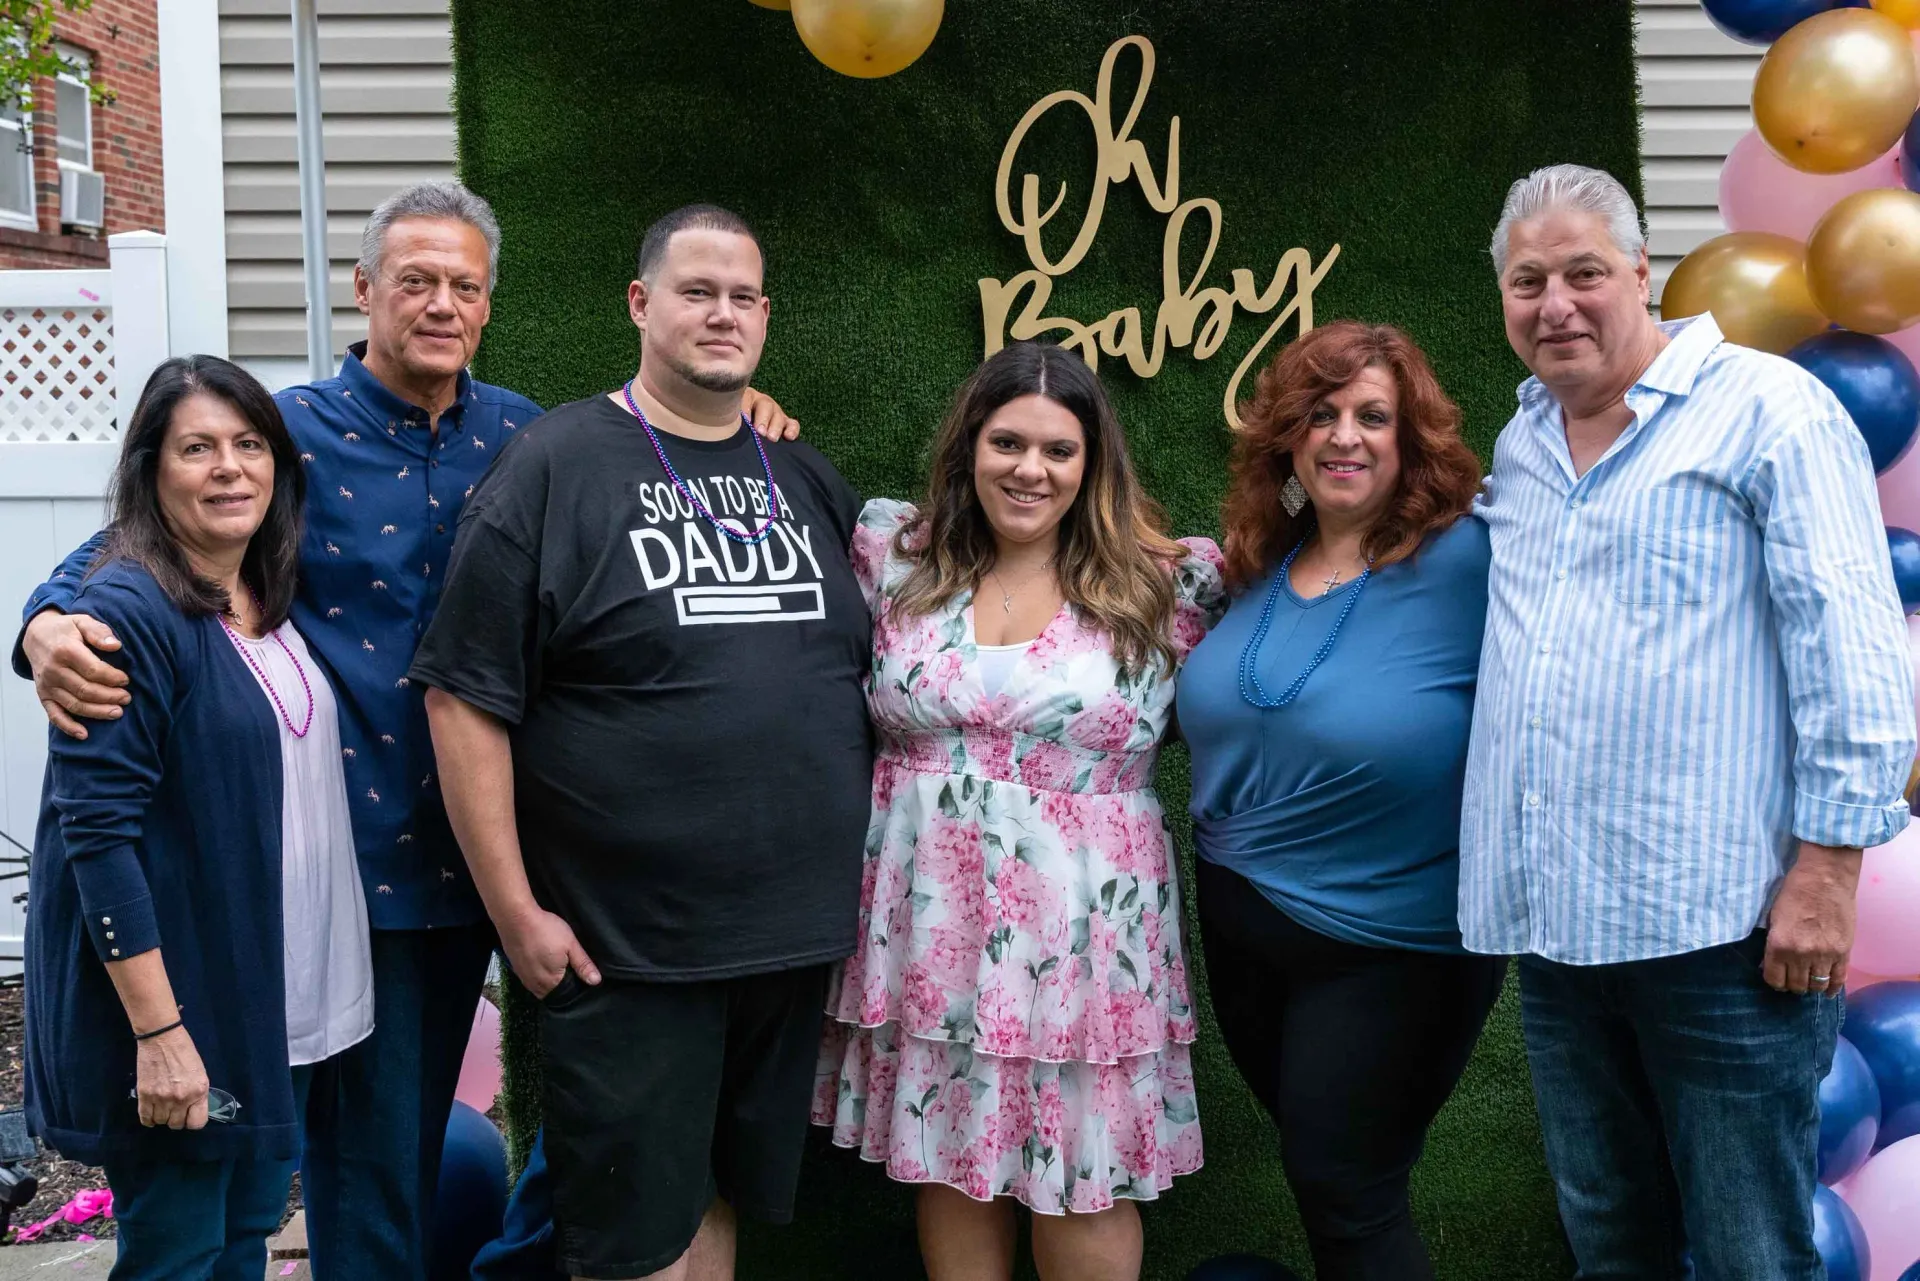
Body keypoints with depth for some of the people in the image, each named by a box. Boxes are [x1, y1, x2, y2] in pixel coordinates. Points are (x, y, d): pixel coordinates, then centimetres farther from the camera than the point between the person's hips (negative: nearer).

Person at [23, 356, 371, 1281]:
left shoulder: (272, 604, 7)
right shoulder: (129, 614, -17)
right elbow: (98, 835, -20)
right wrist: (159, 1029, -23)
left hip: (279, 996, 7)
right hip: (174, 1003, -7)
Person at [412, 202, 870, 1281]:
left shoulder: (810, 483, 10)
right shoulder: (557, 467, -6)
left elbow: (872, 675, 19)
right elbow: (465, 699, -9)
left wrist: (855, 865, 11)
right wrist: (518, 912, -11)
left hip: (797, 940, 5)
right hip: (624, 950, -5)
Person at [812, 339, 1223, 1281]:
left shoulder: (1165, 585, -3)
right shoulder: (897, 554, 2)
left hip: (1079, 943, -2)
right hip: (931, 930, 2)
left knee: (1083, 1188, 8)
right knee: (948, 1167, 15)